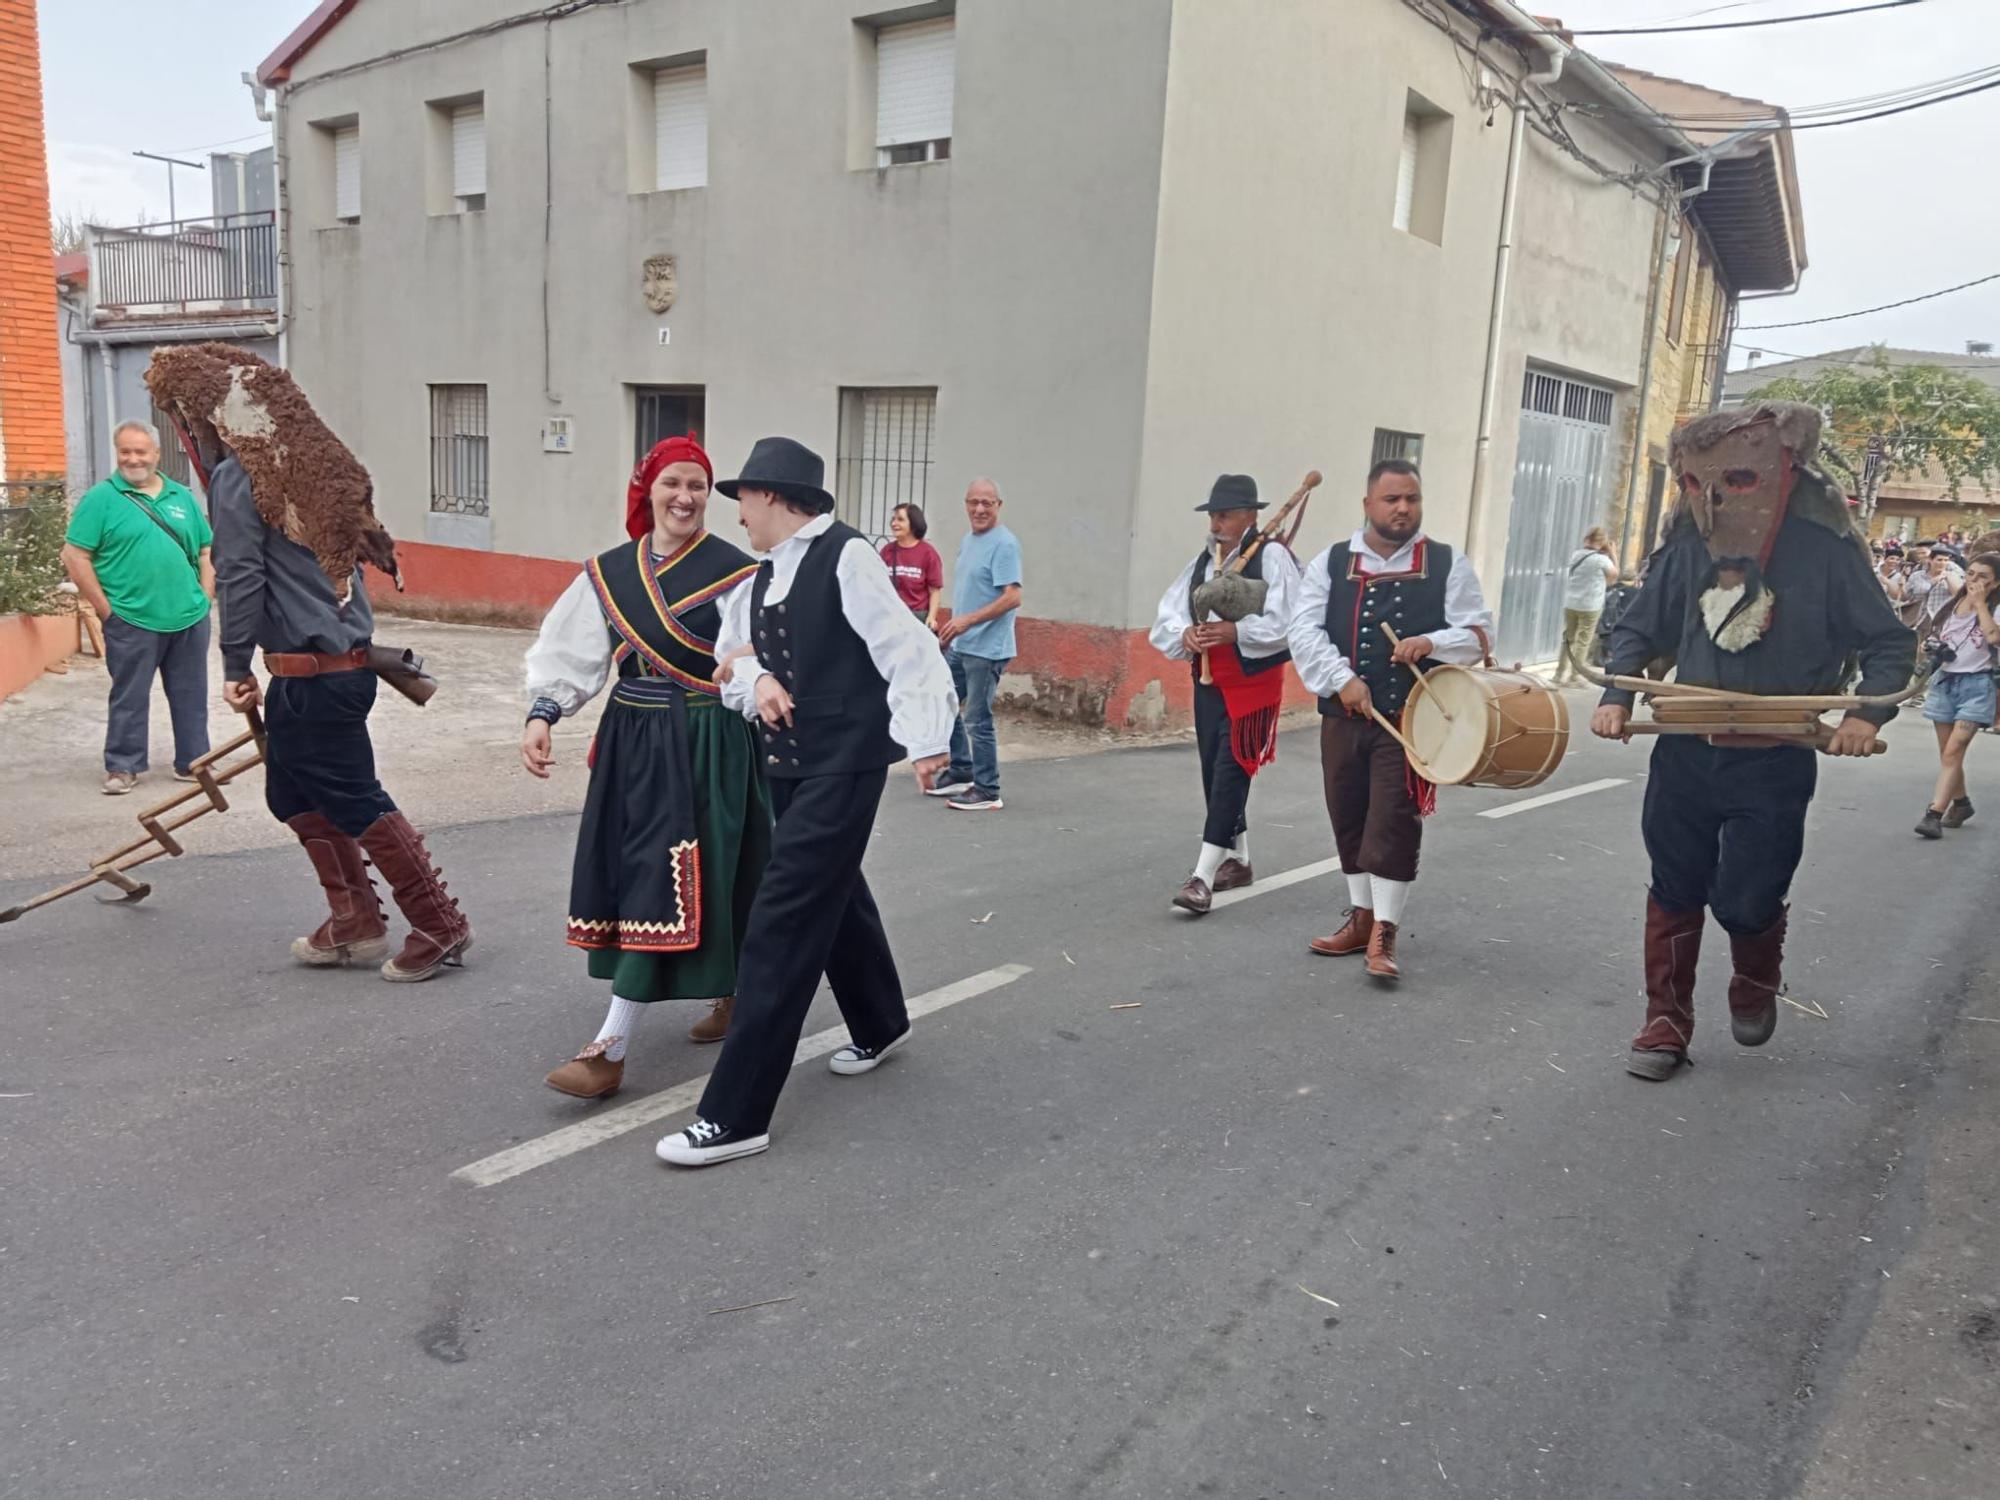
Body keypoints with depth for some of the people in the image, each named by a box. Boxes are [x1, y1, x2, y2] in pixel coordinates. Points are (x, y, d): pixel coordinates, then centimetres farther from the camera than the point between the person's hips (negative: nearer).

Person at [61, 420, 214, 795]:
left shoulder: (182, 496, 11)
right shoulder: (101, 498, -3)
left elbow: (207, 551, 15)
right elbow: (74, 556, -5)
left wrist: (205, 598, 5)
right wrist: (105, 609, -8)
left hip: (189, 619, 4)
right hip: (132, 622, -4)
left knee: (191, 696, 11)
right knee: (129, 698, 4)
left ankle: (193, 762, 21)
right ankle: (122, 767, 14)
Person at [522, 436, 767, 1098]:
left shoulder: (733, 571, -8)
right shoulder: (610, 572, 7)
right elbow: (571, 653, 8)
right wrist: (541, 715, -4)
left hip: (703, 745, -6)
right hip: (629, 741, 6)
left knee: (664, 886, -7)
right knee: (627, 877, 12)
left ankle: (610, 1049, -3)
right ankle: (727, 994, 32)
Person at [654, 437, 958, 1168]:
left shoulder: (845, 556, -13)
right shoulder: (762, 578, 10)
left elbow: (906, 650, -17)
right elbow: (733, 663, 14)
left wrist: (924, 741, -24)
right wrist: (757, 681, -8)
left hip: (844, 764, -9)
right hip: (789, 761, 9)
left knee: (784, 921, -10)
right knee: (833, 895, 23)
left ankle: (736, 1114, -4)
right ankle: (880, 1025, 48)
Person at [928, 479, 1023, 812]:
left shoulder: (1004, 544, -15)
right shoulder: (967, 541, 14)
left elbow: (1012, 598, -22)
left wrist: (967, 621, -26)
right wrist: (951, 628, 19)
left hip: (986, 649, -9)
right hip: (959, 646, 10)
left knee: (977, 720, -5)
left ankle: (987, 793, 6)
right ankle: (961, 771, 29)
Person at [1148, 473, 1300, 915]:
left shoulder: (1272, 557, -8)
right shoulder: (1201, 561, 10)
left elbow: (1285, 622, -18)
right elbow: (1167, 615, 5)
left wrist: (1234, 631, -26)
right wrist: (1186, 634, -16)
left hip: (1253, 682, -7)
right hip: (1208, 680, 7)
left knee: (1231, 772, -10)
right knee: (1213, 771, 13)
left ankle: (1203, 877, -11)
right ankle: (1237, 860, 30)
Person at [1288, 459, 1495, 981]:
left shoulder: (1448, 564, 4)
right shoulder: (1330, 563, 6)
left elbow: (1479, 634, 2)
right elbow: (1304, 632, -2)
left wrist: (1431, 643, -18)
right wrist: (1342, 679, -16)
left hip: (1412, 718, -3)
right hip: (1343, 717, 3)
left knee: (1394, 820, -8)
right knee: (1350, 818, 11)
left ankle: (1384, 931, 0)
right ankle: (1362, 916, 26)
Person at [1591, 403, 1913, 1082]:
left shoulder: (1824, 550, -11)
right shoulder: (1690, 547, -3)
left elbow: (1890, 643, -2)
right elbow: (1639, 629, 10)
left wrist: (1868, 713, -18)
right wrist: (1616, 696, -4)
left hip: (1774, 764, -3)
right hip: (1684, 752, 3)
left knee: (1746, 903, 0)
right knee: (1675, 894, 10)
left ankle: (1756, 984, 36)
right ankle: (1666, 1025, 26)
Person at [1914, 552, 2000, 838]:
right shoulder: (1955, 602, 10)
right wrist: (1936, 648, 7)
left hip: (1975, 685, -6)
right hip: (1945, 680, 6)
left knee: (1953, 751, -15)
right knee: (1947, 753, 12)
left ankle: (1934, 813, -19)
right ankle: (1961, 803, 31)